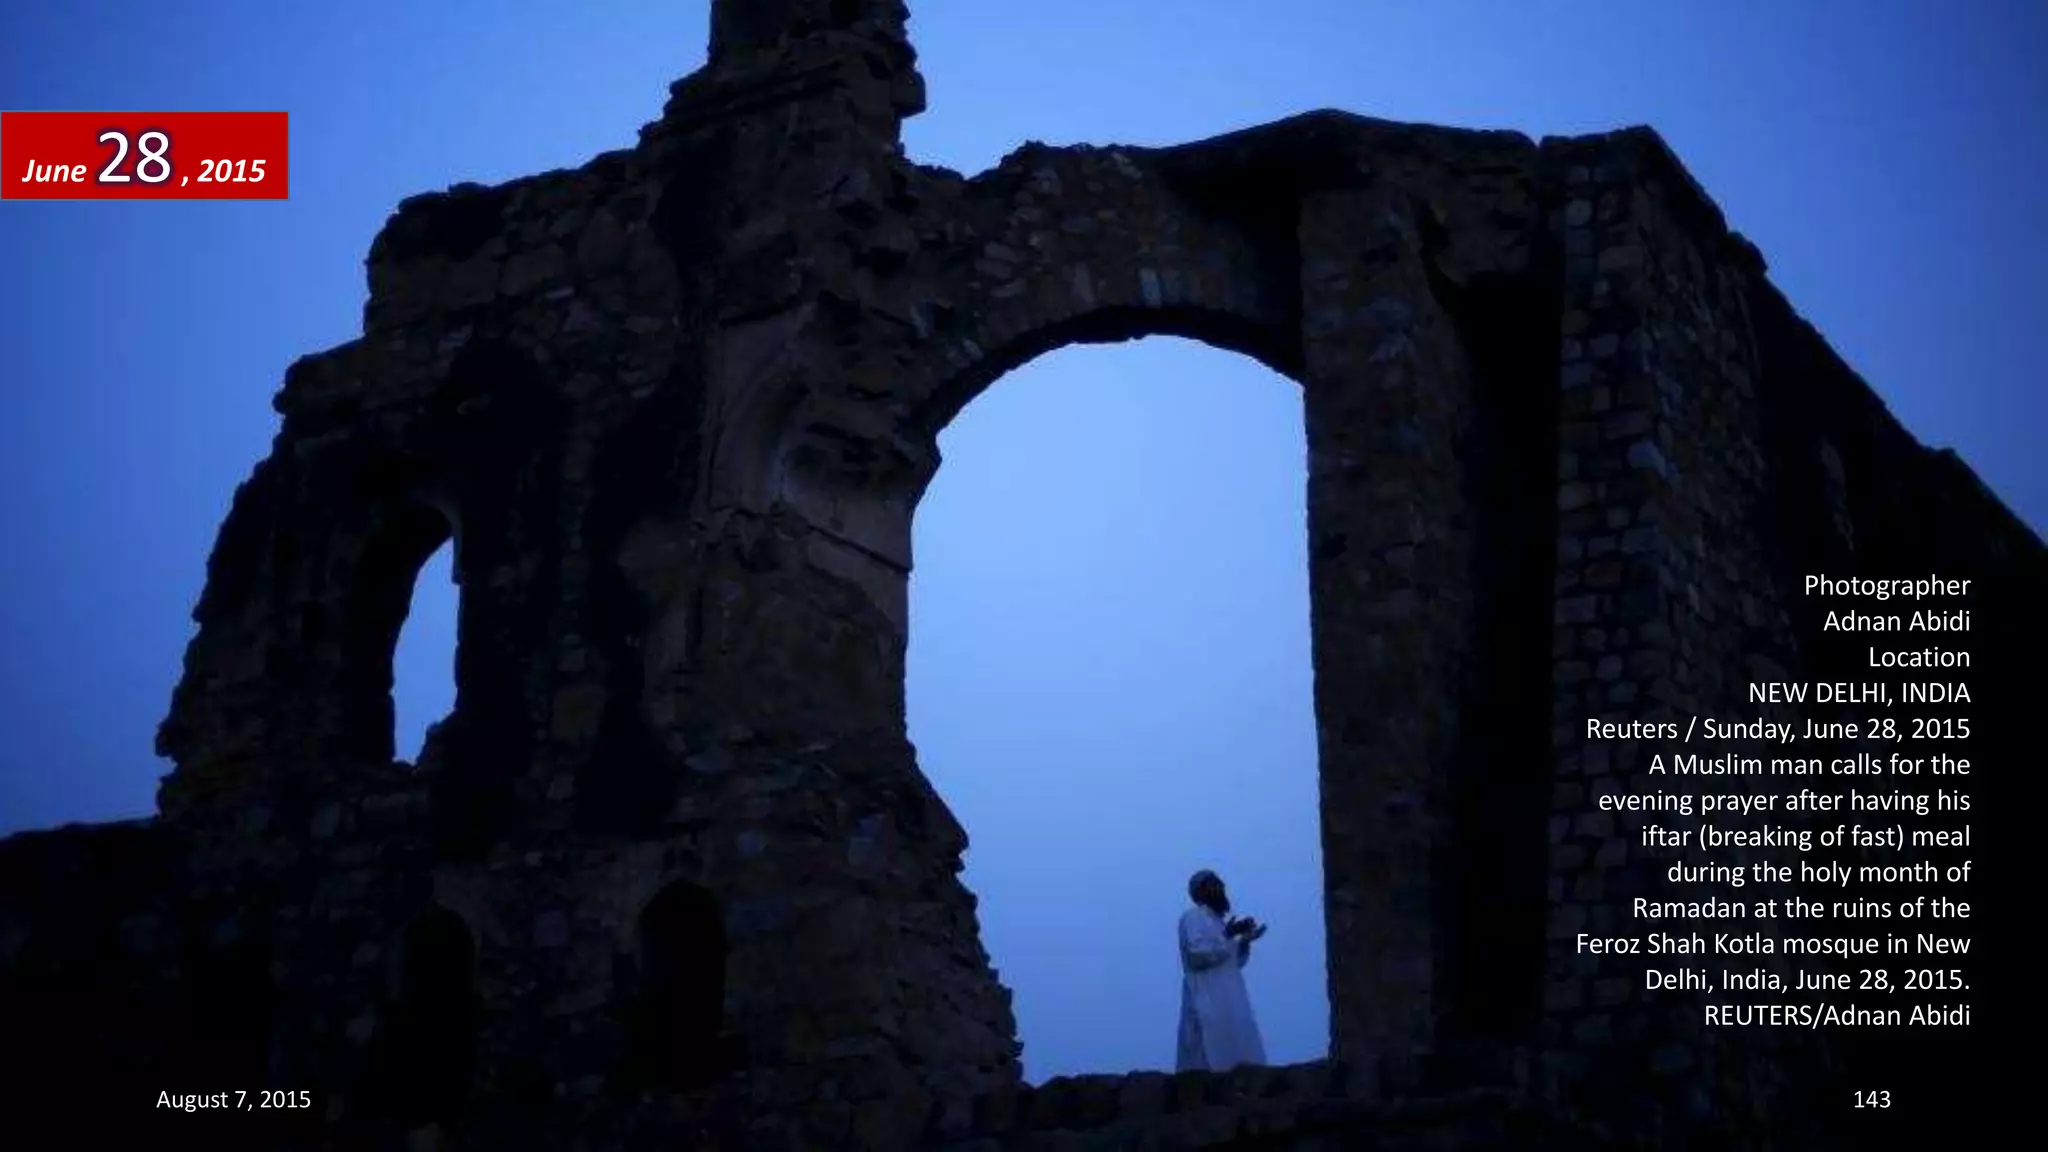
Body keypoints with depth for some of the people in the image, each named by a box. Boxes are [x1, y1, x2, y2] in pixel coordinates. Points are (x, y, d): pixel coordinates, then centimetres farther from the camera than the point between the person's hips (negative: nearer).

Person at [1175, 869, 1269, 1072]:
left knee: (1232, 1065, -1)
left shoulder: (1217, 922, 23)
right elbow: (1197, 955, -16)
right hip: (1207, 1004, -9)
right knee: (1210, 1065, -17)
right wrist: (1227, 937, -16)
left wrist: (1244, 942, 10)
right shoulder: (1192, 917, -2)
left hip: (1227, 1003, 9)